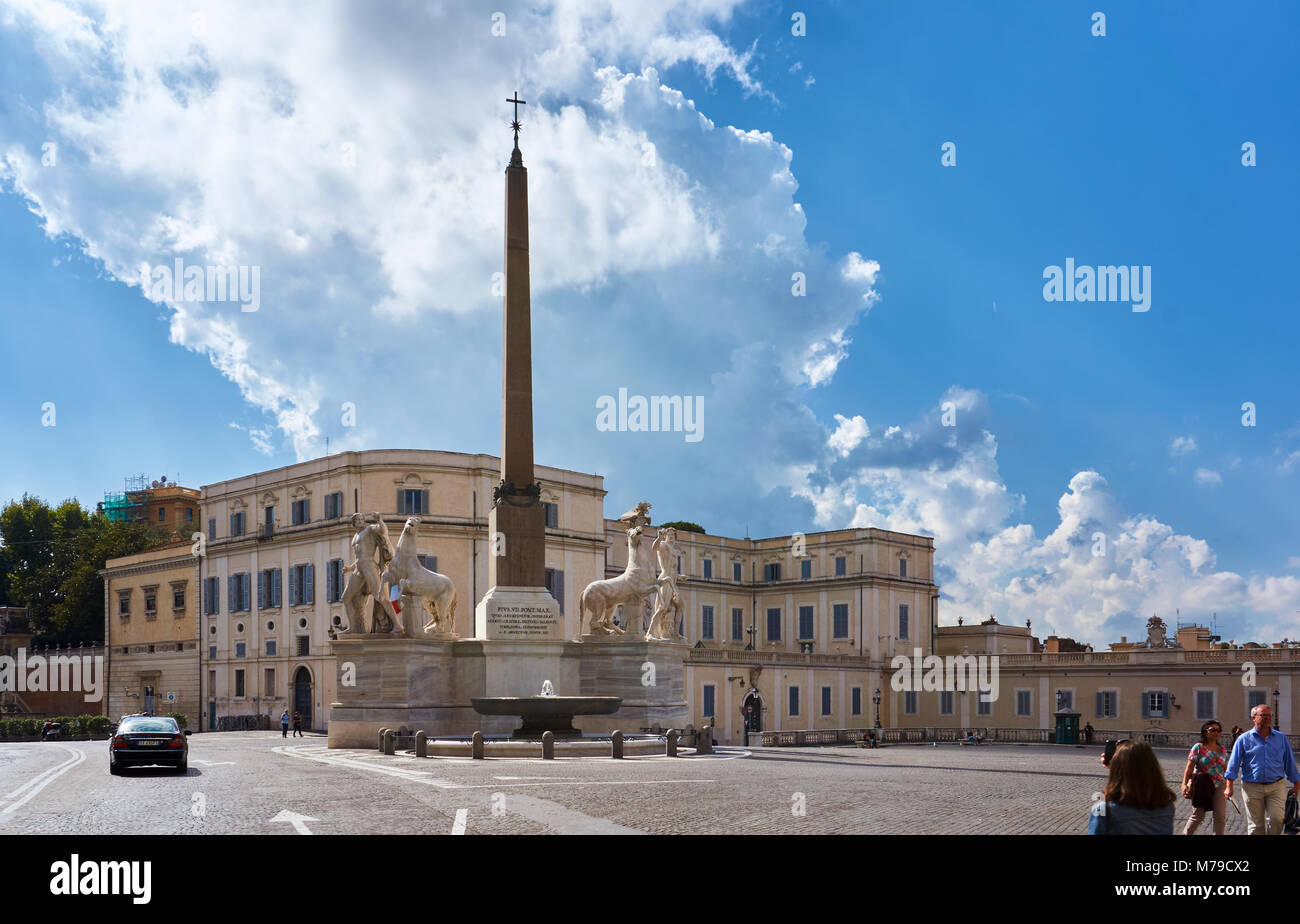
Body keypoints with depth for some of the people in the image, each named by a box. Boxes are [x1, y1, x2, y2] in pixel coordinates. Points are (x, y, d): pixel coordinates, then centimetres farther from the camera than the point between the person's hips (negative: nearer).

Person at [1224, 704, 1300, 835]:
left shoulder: (1281, 738, 9)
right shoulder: (1244, 739, 3)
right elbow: (1234, 763, 2)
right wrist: (1229, 786, -4)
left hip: (1276, 786, 1)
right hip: (1252, 788, -1)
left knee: (1276, 820, -12)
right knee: (1255, 825, 4)